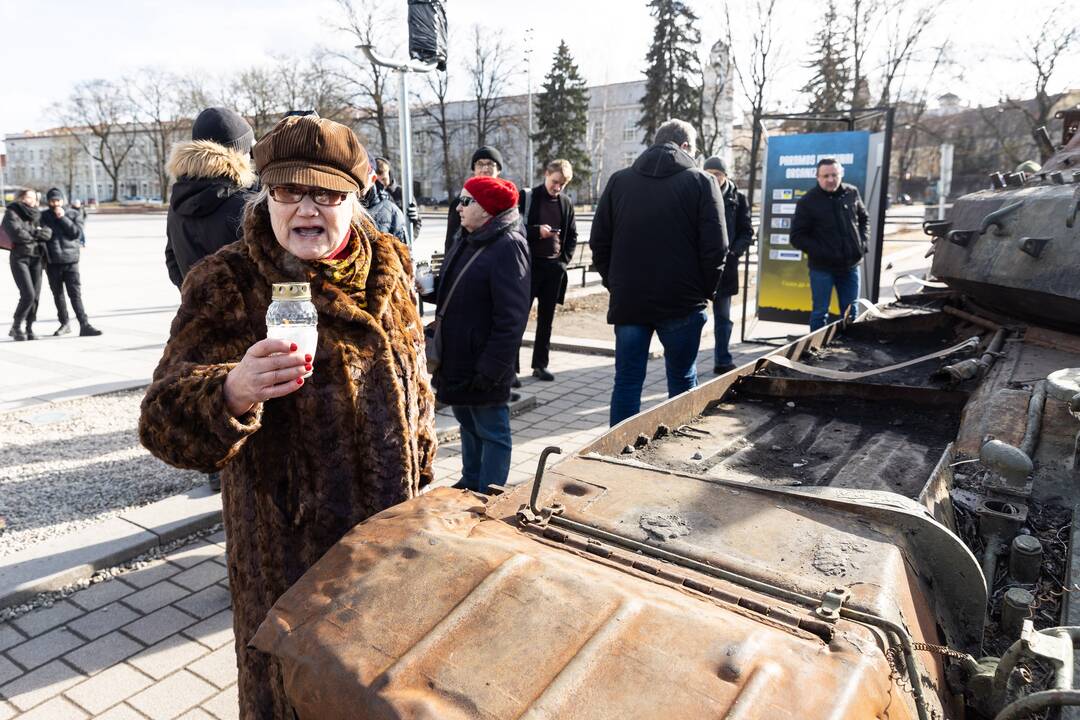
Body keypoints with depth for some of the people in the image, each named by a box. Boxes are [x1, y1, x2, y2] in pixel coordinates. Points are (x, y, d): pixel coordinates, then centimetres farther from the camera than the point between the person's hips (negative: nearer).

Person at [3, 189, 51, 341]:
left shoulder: (37, 214, 14)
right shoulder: (12, 213, -1)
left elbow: (47, 232, 5)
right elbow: (17, 234, -15)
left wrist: (29, 233, -9)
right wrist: (36, 234, -4)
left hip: (36, 259, 4)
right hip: (19, 258, -4)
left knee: (35, 296, 0)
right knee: (28, 294, -14)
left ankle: (29, 328, 10)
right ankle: (16, 327, 1)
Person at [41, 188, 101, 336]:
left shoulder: (74, 214, 6)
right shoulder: (43, 217, 7)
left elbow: (77, 233, -7)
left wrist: (63, 218, -12)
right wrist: (43, 260, 4)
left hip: (70, 261, -2)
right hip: (52, 262, 2)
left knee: (75, 293, -9)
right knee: (58, 295, 9)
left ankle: (84, 325, -13)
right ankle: (65, 323, 21)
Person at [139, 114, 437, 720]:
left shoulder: (387, 268, 0)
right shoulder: (227, 284, -14)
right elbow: (164, 418, -22)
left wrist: (422, 474, 16)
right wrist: (232, 393, -43)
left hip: (391, 526, 4)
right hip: (287, 547, -4)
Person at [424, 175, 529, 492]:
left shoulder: (508, 246, -18)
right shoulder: (465, 240, 10)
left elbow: (511, 317, -22)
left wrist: (491, 368, -23)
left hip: (482, 366, -9)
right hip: (456, 358, 9)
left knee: (492, 431, 6)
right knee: (468, 425, 21)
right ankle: (470, 483, 37)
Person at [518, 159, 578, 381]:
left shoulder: (566, 203, 10)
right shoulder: (527, 197, -2)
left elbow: (572, 235, 16)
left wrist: (565, 259, 4)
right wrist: (537, 231, -19)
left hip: (555, 267, 4)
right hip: (530, 264, -4)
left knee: (546, 318, 9)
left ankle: (540, 365, 18)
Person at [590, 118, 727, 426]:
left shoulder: (619, 181, 7)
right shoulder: (701, 182, -2)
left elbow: (599, 242, 6)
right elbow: (715, 246, -7)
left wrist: (614, 284, 13)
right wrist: (706, 291, 4)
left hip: (627, 301, 2)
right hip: (682, 303, -2)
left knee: (627, 380, 8)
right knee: (682, 379, 12)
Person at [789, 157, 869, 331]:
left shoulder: (852, 193, 3)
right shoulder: (807, 201, -10)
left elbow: (864, 218, 20)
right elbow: (797, 237, -9)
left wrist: (862, 242, 4)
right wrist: (820, 252, -18)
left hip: (850, 265, 4)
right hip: (822, 267, -4)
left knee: (850, 312, 14)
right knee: (820, 312, 3)